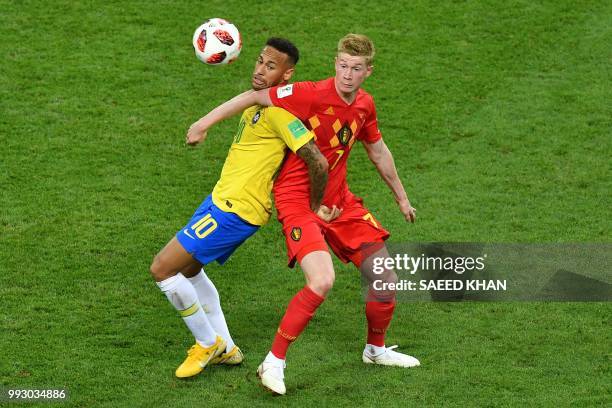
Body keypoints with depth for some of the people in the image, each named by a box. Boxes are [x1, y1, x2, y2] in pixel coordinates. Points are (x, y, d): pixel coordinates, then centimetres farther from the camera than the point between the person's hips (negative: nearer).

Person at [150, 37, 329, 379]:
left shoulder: (278, 111, -22)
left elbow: (318, 162, -26)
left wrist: (315, 207, -14)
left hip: (235, 211, -10)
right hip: (222, 198, 10)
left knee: (163, 269, -8)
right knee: (188, 267, 26)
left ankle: (208, 343, 8)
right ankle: (226, 348, 30)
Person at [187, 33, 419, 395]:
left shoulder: (365, 105, 3)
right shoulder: (312, 95, -20)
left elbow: (378, 151, 19)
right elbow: (255, 97, -16)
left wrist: (402, 198, 30)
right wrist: (205, 123, -20)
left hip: (339, 202, 7)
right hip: (298, 200, -7)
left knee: (386, 279, 9)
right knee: (322, 281, -28)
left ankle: (376, 350, 37)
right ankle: (274, 363, -14)